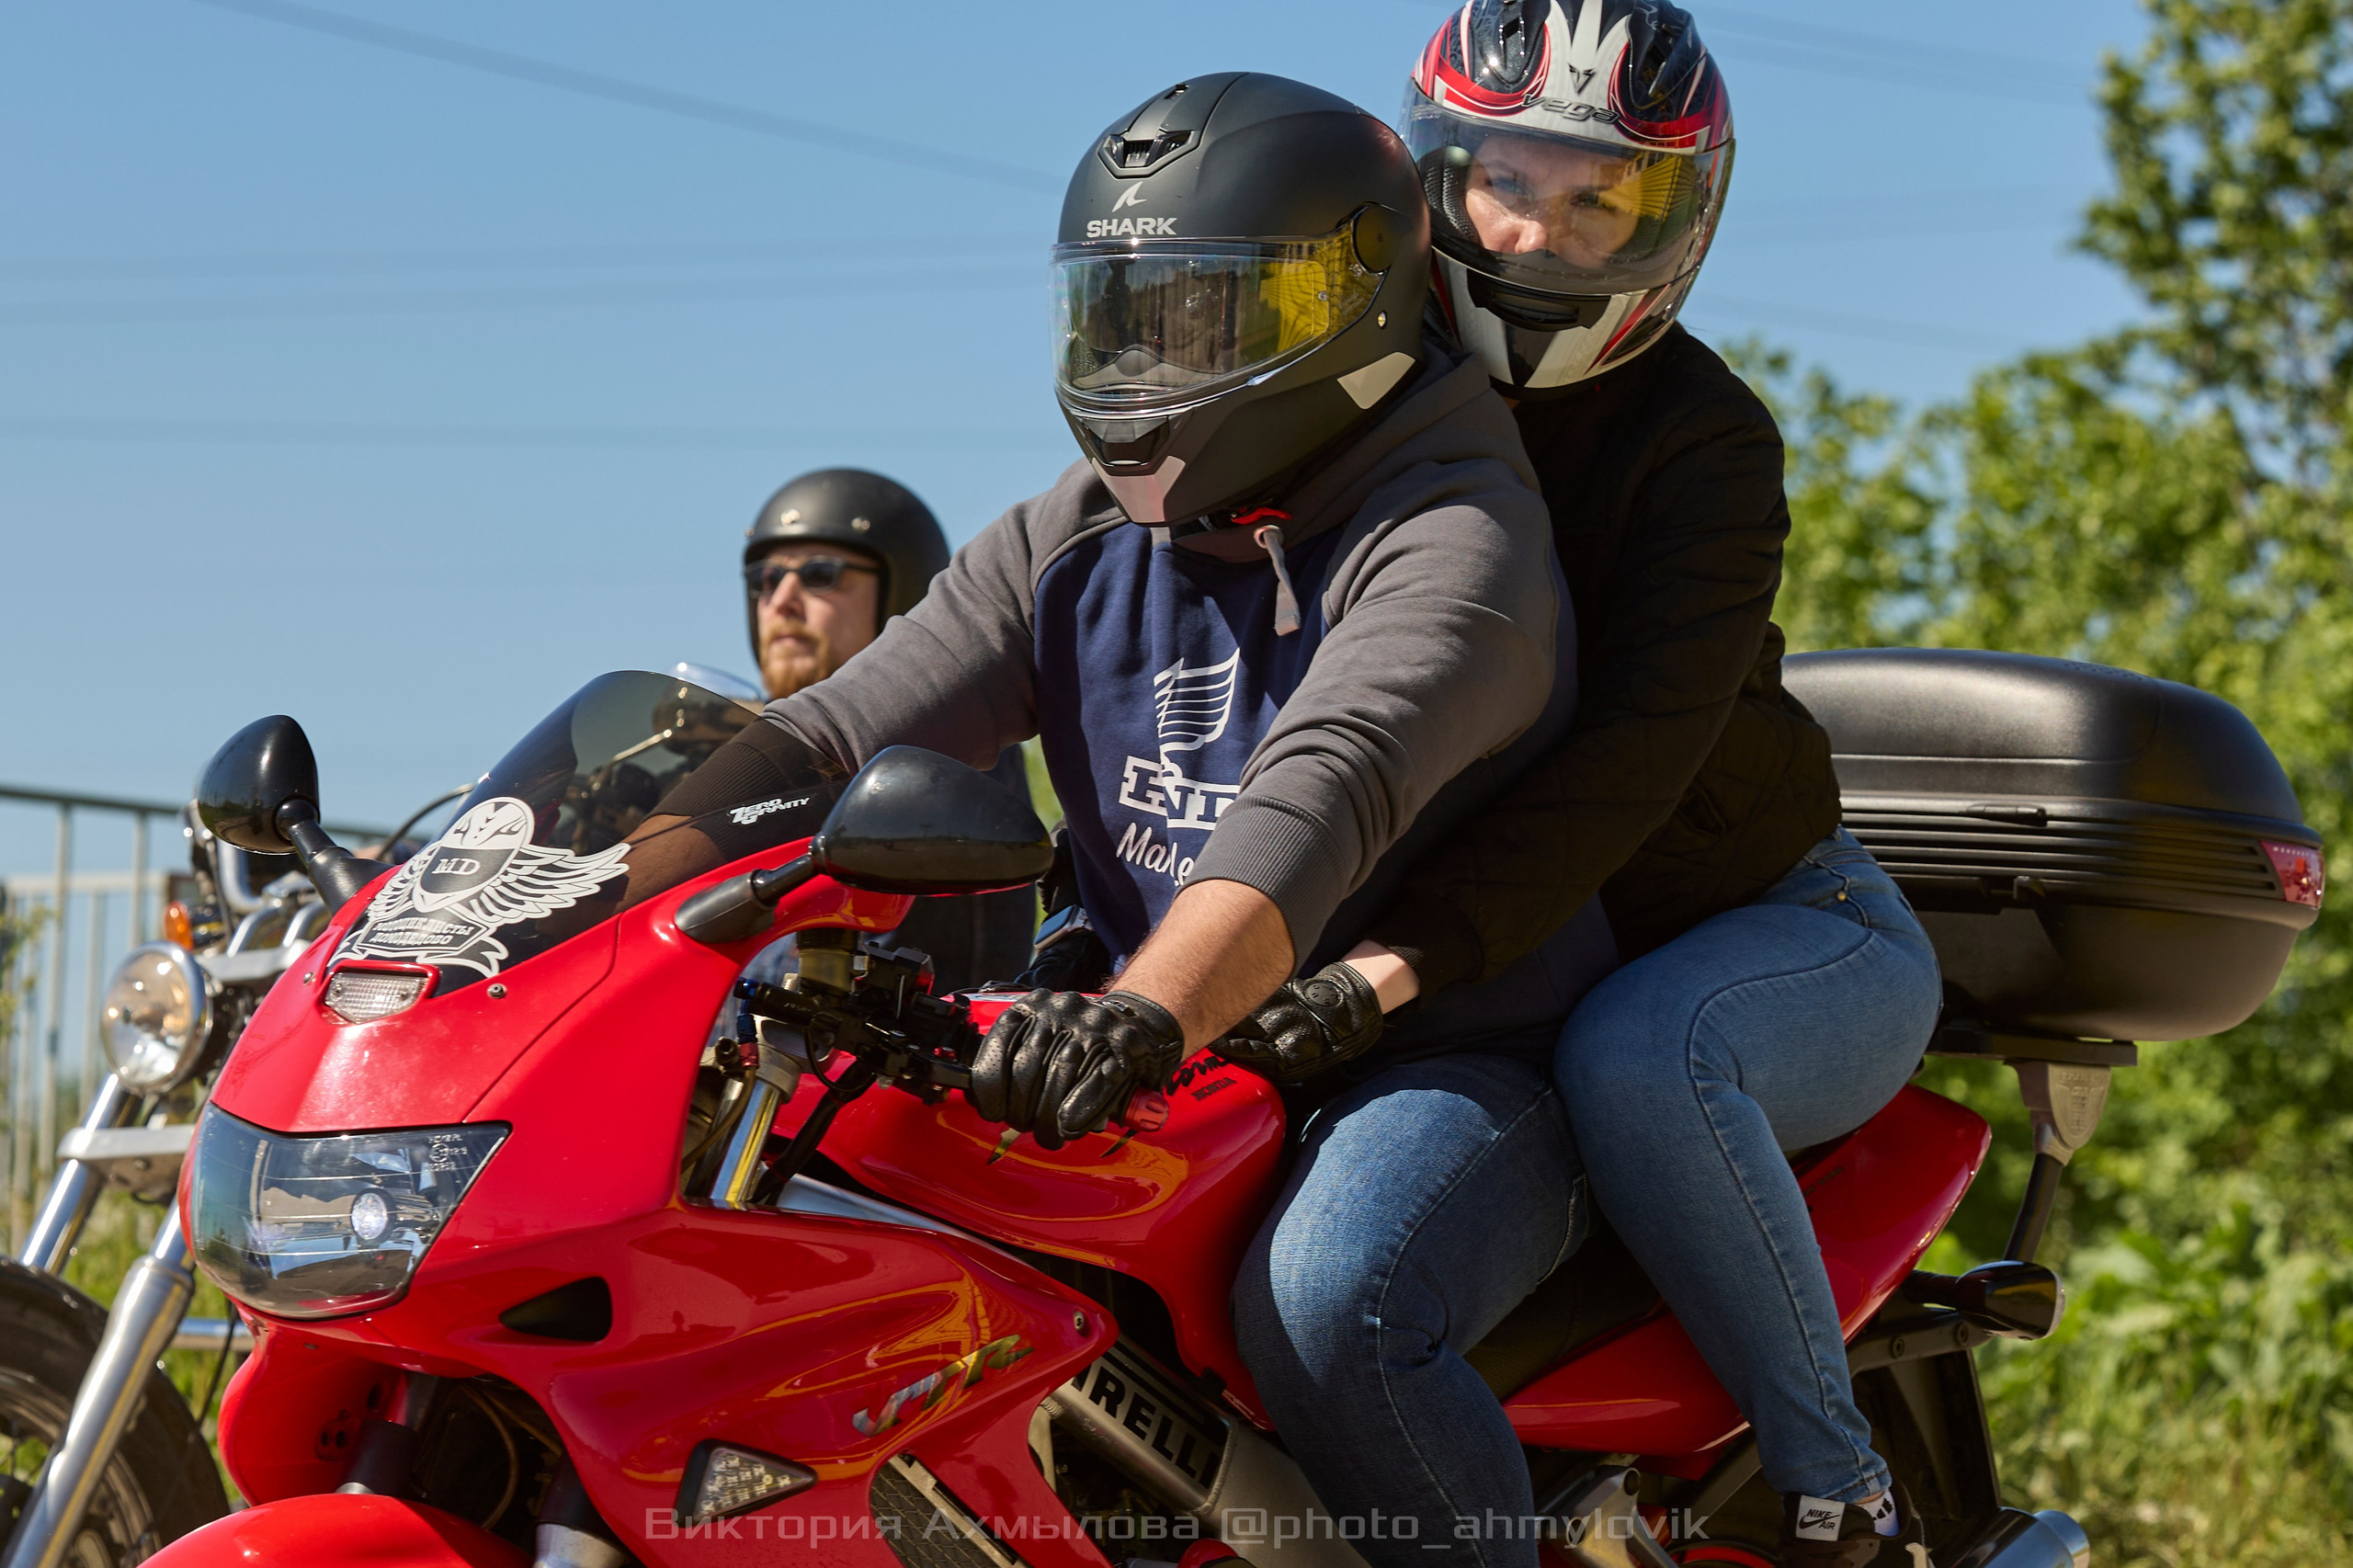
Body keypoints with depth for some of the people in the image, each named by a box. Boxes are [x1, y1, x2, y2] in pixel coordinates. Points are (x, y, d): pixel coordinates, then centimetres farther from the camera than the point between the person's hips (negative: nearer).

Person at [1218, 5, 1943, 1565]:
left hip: (1789, 927, -4)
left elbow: (1635, 750, -29)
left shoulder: (1702, 437, -15)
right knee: (1325, 1310, -22)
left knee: (1635, 1055, -39)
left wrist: (1398, 962, -40)